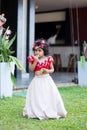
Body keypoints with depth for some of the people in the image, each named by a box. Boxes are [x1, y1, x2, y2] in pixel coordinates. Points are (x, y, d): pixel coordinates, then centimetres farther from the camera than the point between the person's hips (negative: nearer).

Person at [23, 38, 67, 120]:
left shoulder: (48, 59, -2)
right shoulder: (32, 59, -2)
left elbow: (52, 69, 5)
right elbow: (31, 69, -10)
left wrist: (48, 71, -16)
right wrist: (35, 61, -19)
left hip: (47, 80, 0)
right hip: (37, 80, 0)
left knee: (48, 96, 2)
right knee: (37, 97, 1)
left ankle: (50, 111, 14)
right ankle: (38, 112, 11)